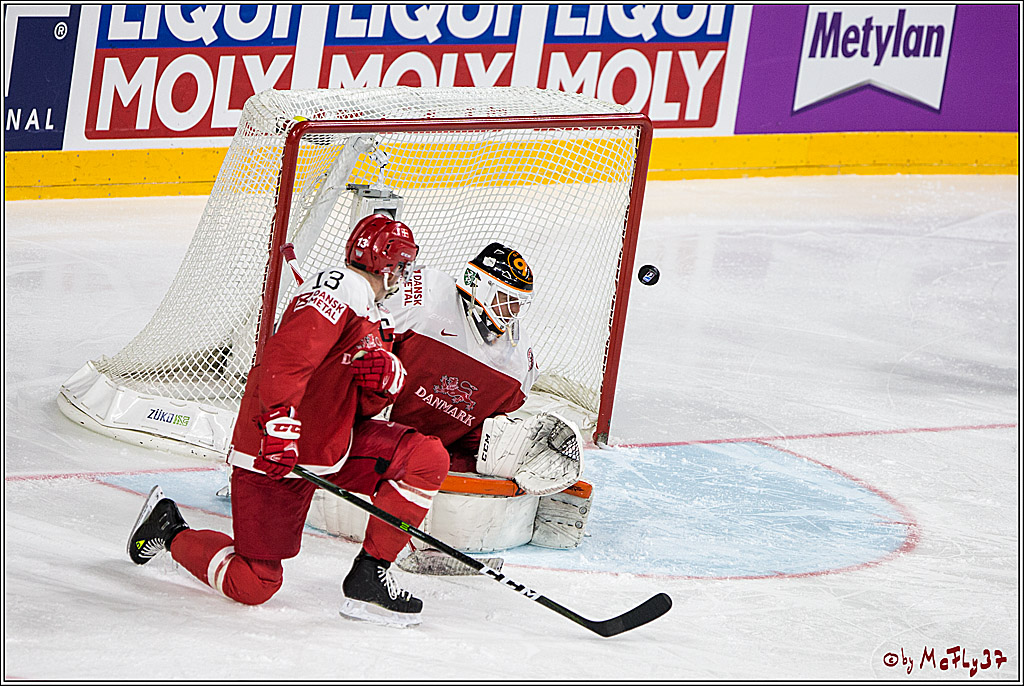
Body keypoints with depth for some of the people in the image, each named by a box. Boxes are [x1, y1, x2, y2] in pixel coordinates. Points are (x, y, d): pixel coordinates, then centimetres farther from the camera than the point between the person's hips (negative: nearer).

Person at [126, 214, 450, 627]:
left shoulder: (369, 314, 15)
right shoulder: (336, 291, -16)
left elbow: (360, 405, 11)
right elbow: (284, 360, -29)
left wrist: (387, 377, -10)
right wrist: (281, 428, -38)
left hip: (333, 443, 9)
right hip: (276, 452, -9)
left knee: (427, 457, -7)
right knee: (253, 585, -7)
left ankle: (368, 578, -5)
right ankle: (170, 533, 19)